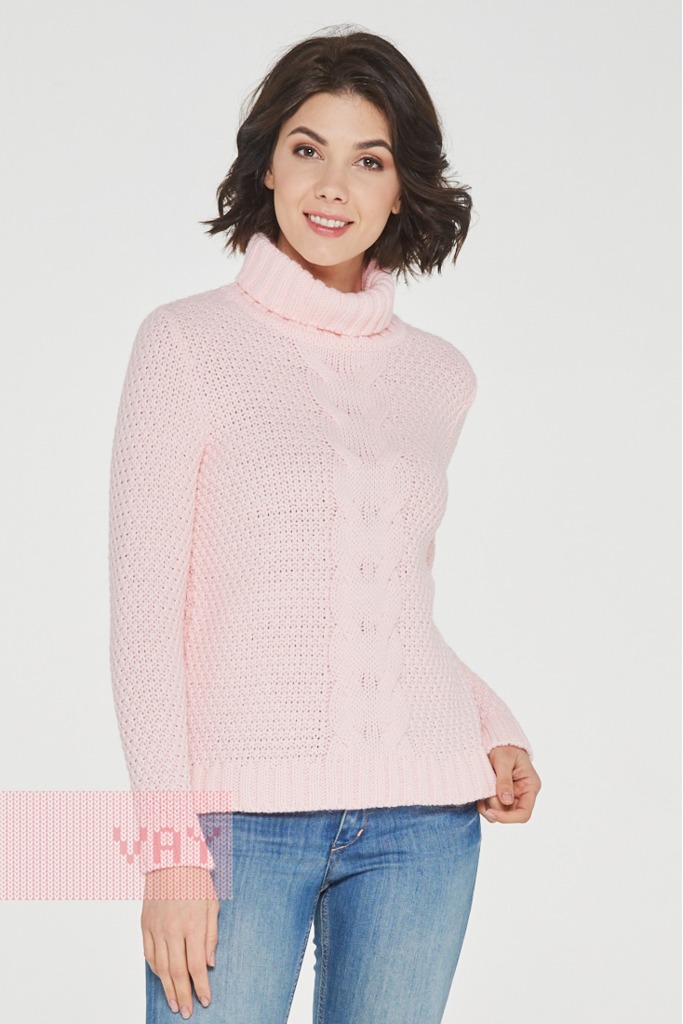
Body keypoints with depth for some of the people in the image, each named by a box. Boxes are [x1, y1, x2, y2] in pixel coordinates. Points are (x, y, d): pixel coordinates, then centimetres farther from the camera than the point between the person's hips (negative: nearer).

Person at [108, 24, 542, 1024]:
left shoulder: (439, 375, 10)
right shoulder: (189, 343, -1)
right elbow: (147, 613, -5)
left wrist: (499, 732, 5)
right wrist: (171, 850, -11)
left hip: (422, 817, 4)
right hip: (245, 814, -3)